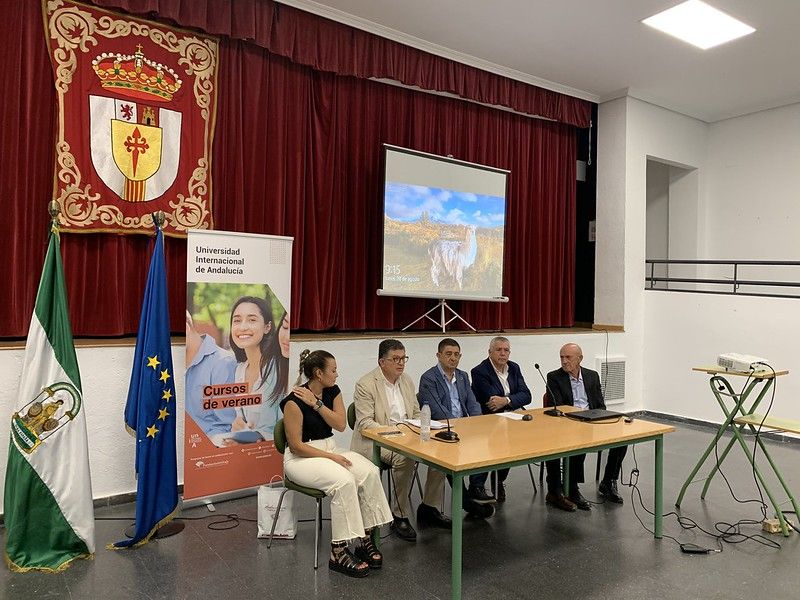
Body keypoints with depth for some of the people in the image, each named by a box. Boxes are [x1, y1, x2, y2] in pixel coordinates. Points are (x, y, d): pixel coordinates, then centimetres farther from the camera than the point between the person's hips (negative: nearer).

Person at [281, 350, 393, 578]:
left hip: (330, 448, 7)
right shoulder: (295, 401, -18)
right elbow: (296, 446, -17)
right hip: (301, 457, -7)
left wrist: (316, 404, -17)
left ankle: (366, 540, -11)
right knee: (344, 481, -33)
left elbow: (341, 425, -7)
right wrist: (332, 457, -21)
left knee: (370, 472, -20)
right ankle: (338, 553, -21)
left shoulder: (332, 391, 2)